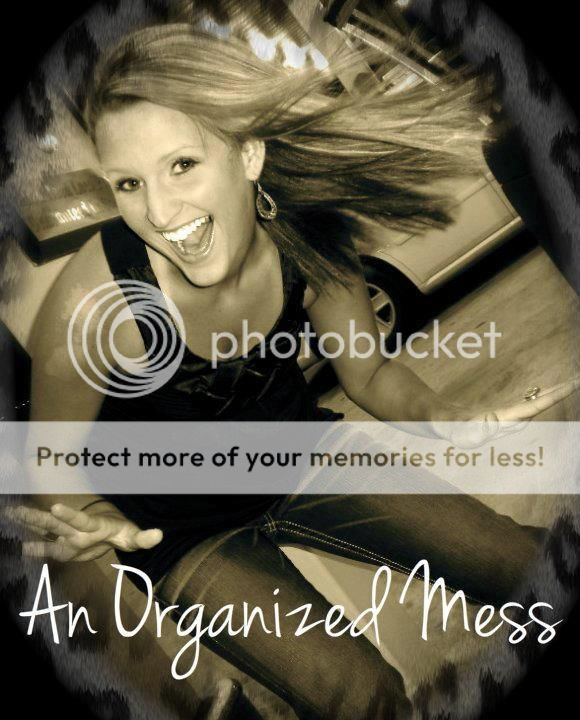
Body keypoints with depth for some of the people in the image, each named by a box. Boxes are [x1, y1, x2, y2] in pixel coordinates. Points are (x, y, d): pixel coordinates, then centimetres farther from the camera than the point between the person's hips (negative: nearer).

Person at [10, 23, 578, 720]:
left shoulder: (305, 236, -21)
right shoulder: (90, 304, -31)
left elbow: (368, 372, -4)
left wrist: (435, 417, -24)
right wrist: (95, 521, -35)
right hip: (186, 528, -3)